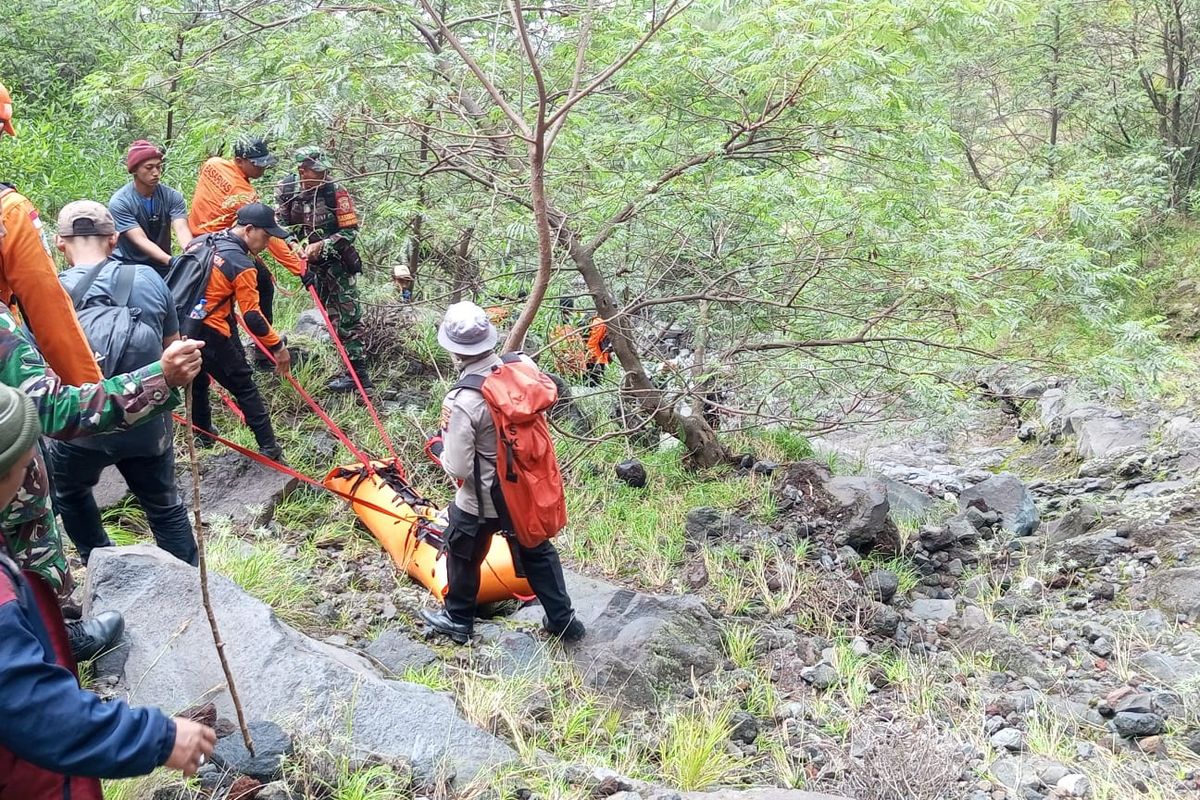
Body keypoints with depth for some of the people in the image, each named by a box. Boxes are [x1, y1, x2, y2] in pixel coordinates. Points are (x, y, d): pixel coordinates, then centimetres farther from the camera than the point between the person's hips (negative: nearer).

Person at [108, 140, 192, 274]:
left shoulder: (172, 197, -5)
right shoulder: (119, 202, -14)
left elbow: (181, 229, -19)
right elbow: (140, 240, -23)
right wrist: (173, 261, -40)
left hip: (161, 266, 3)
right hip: (127, 264, -3)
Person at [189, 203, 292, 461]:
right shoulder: (242, 265, -16)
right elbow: (252, 316, -17)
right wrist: (278, 347, -9)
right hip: (210, 334, -8)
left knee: (197, 380, 27)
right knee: (244, 387, 3)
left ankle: (203, 433, 43)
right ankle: (269, 447, 5)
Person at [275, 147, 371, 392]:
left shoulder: (335, 192, -17)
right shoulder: (285, 190, -6)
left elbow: (351, 231, -16)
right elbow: (282, 225, 1)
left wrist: (321, 246, -24)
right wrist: (297, 245, -17)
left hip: (338, 262, -5)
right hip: (313, 264, 5)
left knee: (347, 316, -6)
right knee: (333, 317, 12)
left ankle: (358, 373, -2)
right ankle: (353, 368, 22)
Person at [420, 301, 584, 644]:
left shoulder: (461, 402, -31)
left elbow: (457, 468, -25)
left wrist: (445, 452, -4)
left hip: (482, 500, -5)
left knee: (463, 554, 22)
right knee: (537, 550, 25)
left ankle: (458, 620, 44)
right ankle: (563, 619, 36)